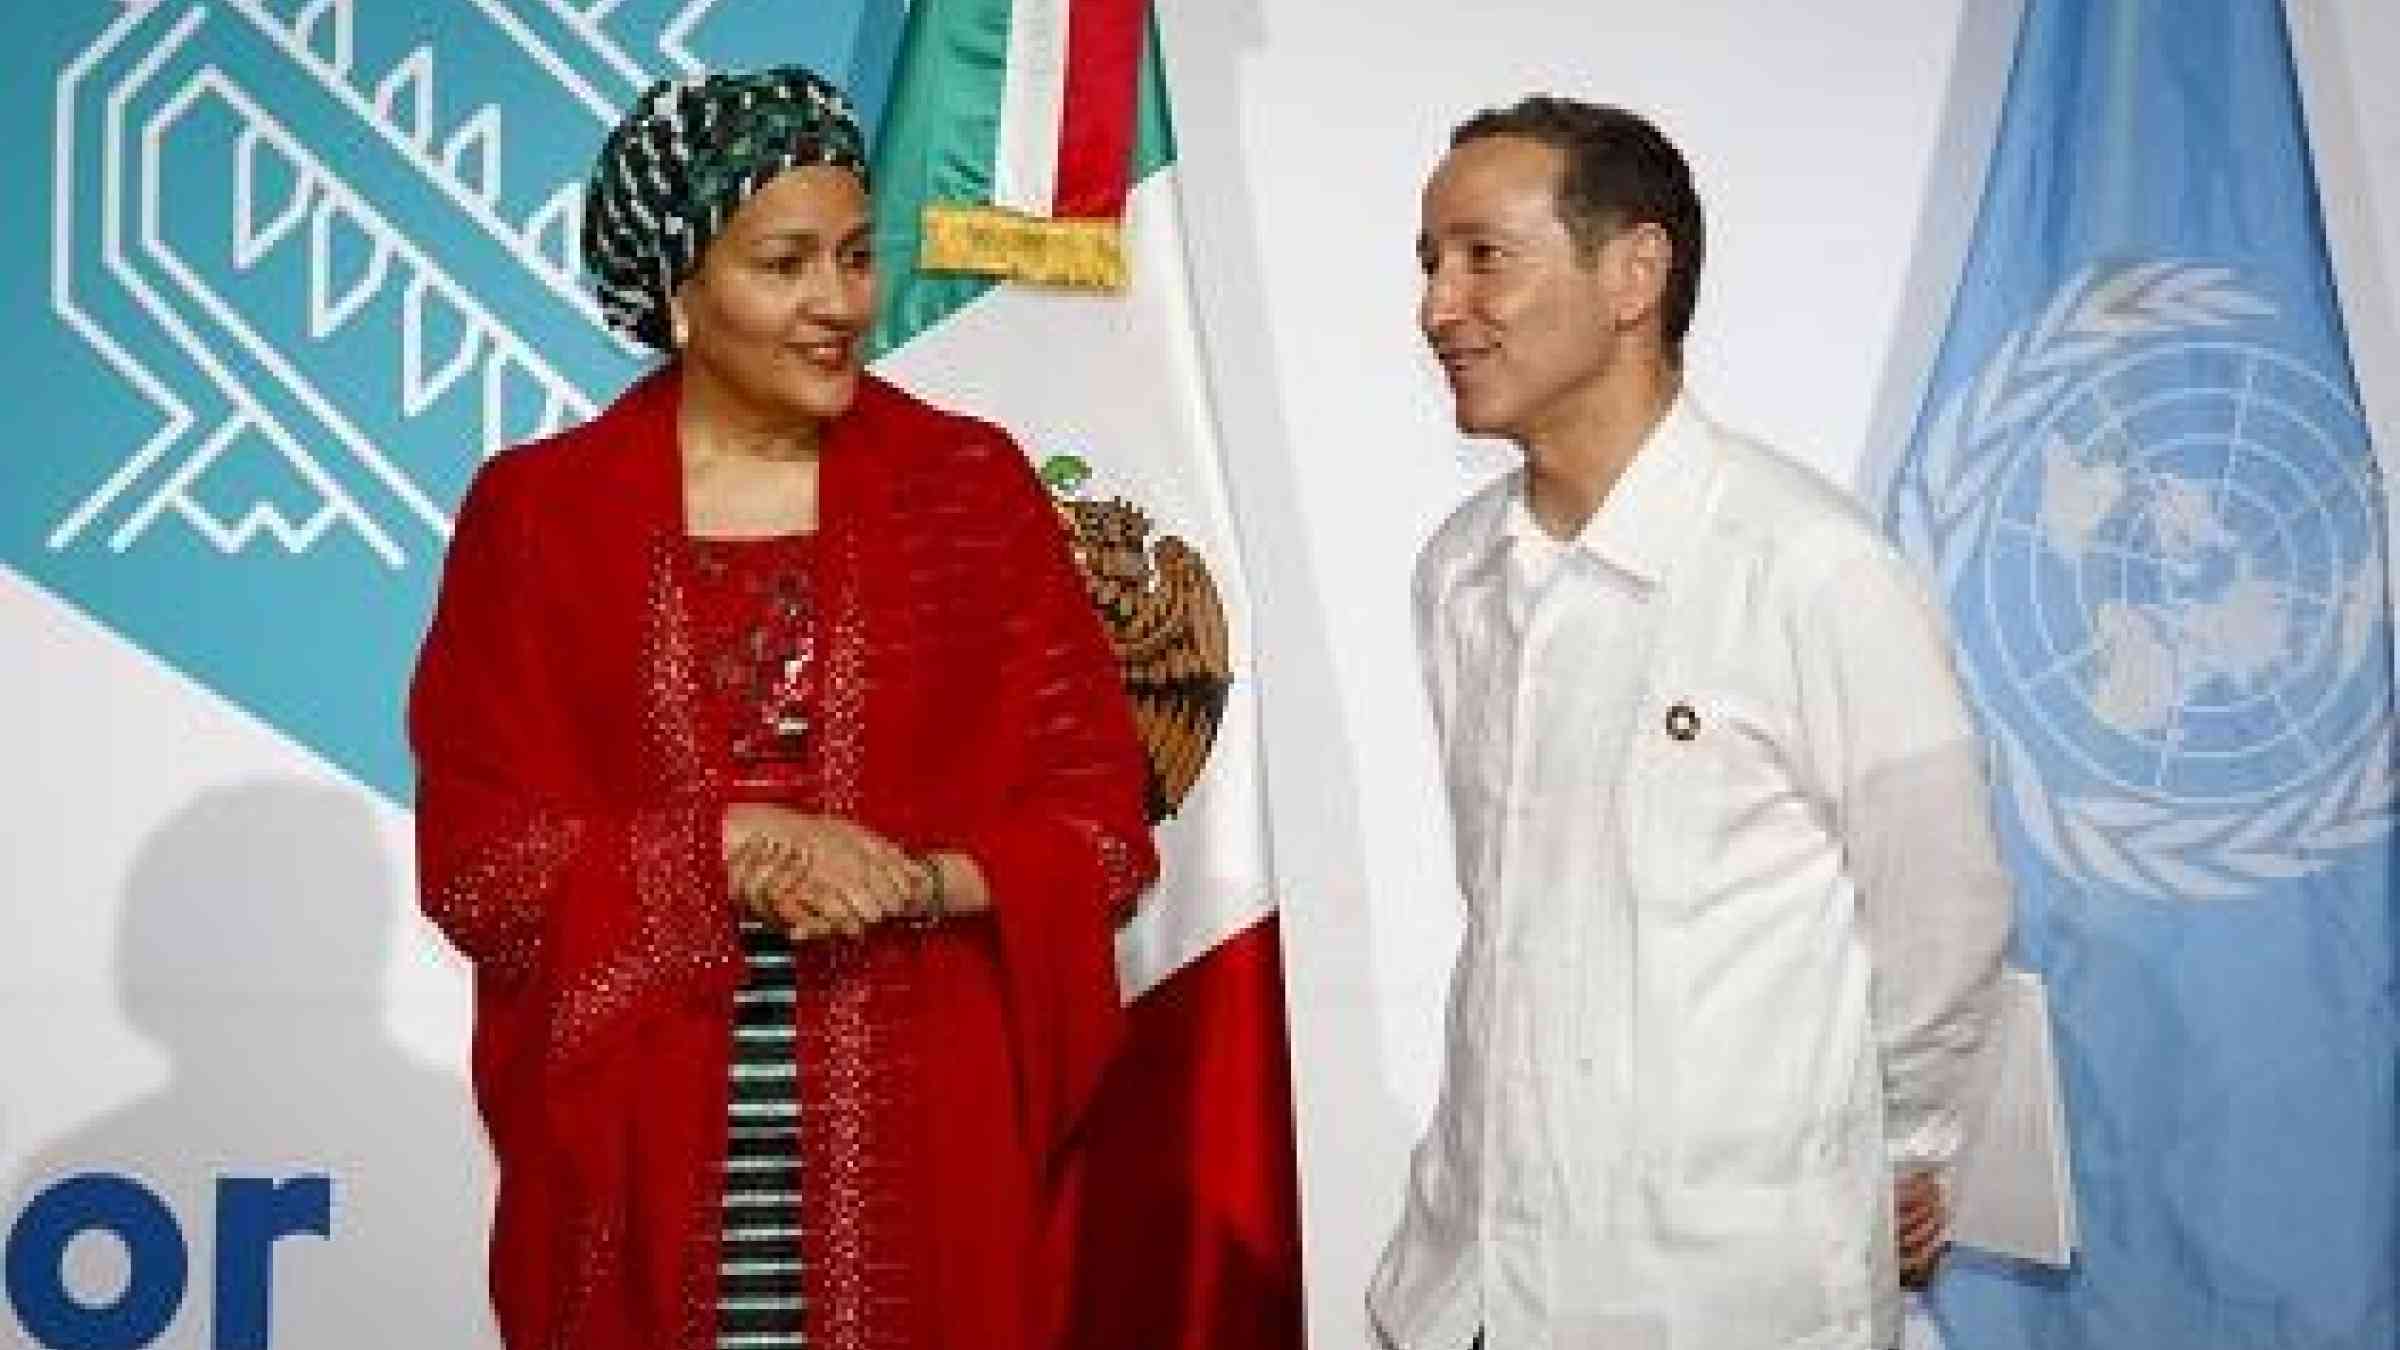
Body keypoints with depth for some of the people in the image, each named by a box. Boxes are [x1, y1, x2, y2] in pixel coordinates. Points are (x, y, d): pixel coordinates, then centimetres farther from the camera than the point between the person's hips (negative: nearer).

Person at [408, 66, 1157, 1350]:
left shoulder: (974, 486, 1)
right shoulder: (535, 512, 0)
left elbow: (1100, 822, -1)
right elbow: (476, 855, -5)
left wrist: (920, 885, -18)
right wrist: (737, 849, -16)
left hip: (920, 1150, 1)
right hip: (640, 1160, 0)